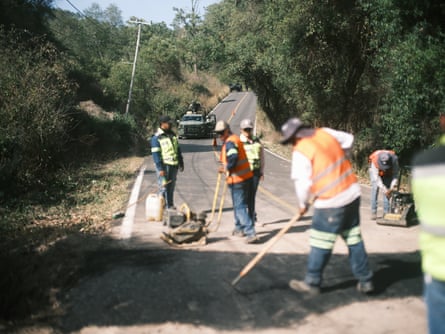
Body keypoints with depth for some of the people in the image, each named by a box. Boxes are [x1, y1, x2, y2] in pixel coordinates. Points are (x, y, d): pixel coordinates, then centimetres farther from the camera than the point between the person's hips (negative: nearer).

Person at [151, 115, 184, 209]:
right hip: (164, 166, -7)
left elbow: (178, 150, 20)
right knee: (163, 187, -6)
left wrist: (181, 163, 18)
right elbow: (155, 154, -14)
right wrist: (160, 169, -19)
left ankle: (170, 205, 22)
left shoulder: (172, 135, 13)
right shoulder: (157, 137, -9)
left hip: (174, 165, 7)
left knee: (171, 187, 12)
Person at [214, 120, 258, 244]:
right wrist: (226, 167, 17)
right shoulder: (235, 139, 15)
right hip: (247, 177, 10)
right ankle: (239, 228, 34)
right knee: (239, 205, 21)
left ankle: (251, 233, -12)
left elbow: (233, 158, -33)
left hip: (238, 180, -10)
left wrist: (228, 170, -18)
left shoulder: (230, 142, -16)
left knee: (240, 207, -8)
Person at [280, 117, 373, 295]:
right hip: (353, 194, 7)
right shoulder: (326, 133, 5)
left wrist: (303, 204, 3)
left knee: (320, 243, 4)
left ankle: (312, 283, 16)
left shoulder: (300, 152, -13)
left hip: (331, 203, -7)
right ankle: (365, 281, 22)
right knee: (354, 239, 15)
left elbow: (302, 183, -13)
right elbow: (348, 139, 20)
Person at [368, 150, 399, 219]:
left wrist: (393, 187, -42)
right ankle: (373, 212, -12)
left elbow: (395, 174, -29)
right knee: (375, 189, -14)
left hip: (388, 173, 2)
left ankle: (386, 212, -5)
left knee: (387, 189, -9)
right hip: (376, 171, -2)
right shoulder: (374, 161, -40)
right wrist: (384, 189, -42)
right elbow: (376, 178, -36)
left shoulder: (394, 160, -36)